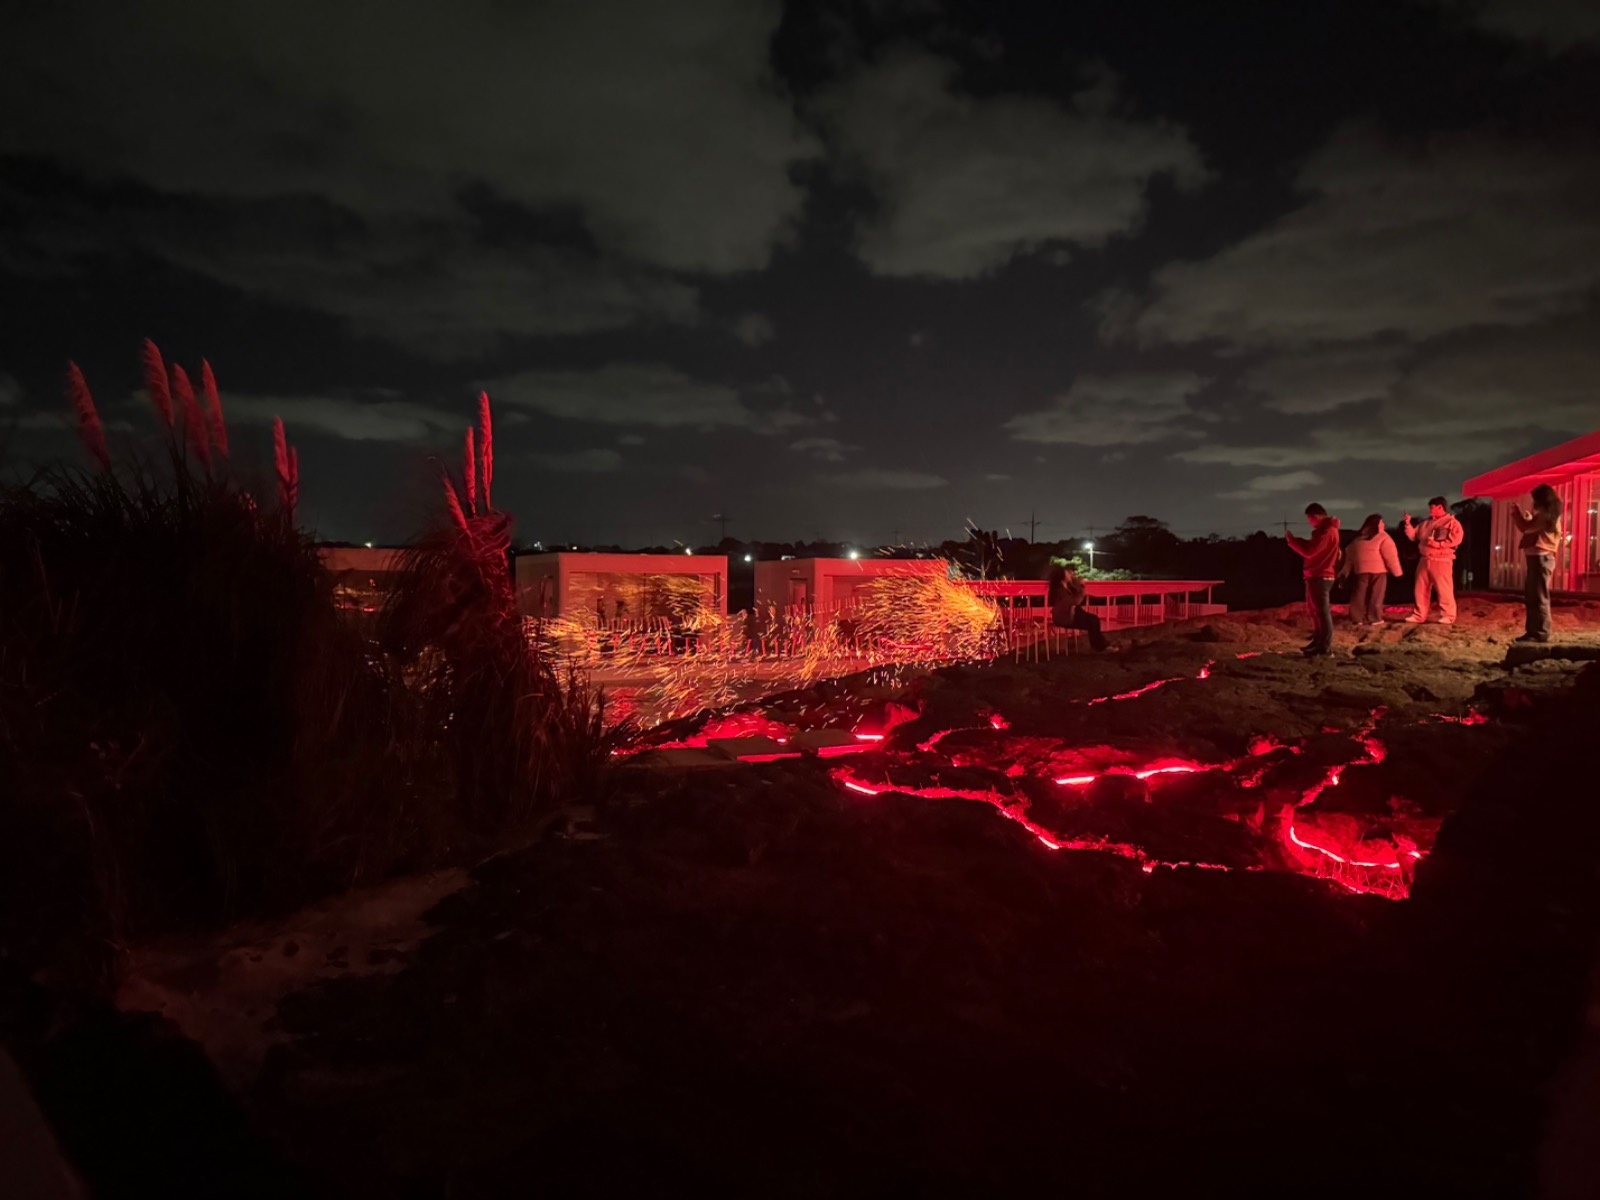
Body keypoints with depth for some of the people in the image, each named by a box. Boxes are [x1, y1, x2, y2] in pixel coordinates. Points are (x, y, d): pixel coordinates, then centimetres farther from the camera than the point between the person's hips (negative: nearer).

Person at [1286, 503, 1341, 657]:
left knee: (1321, 611, -9)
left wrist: (1291, 539, -10)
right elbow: (1314, 549, 19)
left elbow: (1309, 551, -21)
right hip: (1318, 575, 11)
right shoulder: (1326, 529, 18)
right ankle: (1318, 642, 26)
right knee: (1315, 610, 18)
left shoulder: (1326, 531, -17)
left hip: (1319, 577, -11)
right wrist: (1297, 541, 9)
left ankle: (1325, 648, -8)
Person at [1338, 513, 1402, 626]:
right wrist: (1396, 571, -4)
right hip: (1378, 570, -5)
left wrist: (1345, 572, 20)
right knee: (1376, 595, 2)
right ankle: (1374, 618, 4)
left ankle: (1357, 618, 6)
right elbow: (1390, 555, -9)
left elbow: (1350, 556, 16)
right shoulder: (1382, 537, -5)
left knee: (1358, 594, 6)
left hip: (1360, 570, 5)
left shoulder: (1358, 538, 14)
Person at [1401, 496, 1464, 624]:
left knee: (1444, 590, -7)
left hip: (1441, 561, -7)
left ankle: (1448, 616, -1)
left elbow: (1456, 539, -15)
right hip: (1425, 560, 7)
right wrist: (1408, 524, 8)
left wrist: (1437, 544, -19)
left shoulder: (1452, 522, -2)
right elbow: (1413, 535, 21)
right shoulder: (1426, 524, 19)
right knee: (1421, 589, 7)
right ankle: (1419, 616, 12)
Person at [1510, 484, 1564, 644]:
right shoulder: (1550, 515, 20)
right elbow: (1532, 529, 22)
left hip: (1540, 558, -11)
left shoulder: (1545, 515, -11)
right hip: (1540, 557, 11)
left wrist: (1516, 513, 0)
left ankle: (1541, 633, -10)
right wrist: (1528, 518, 15)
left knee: (1539, 597, -10)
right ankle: (1533, 631, 15)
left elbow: (1526, 528, -14)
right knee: (1531, 596, 12)